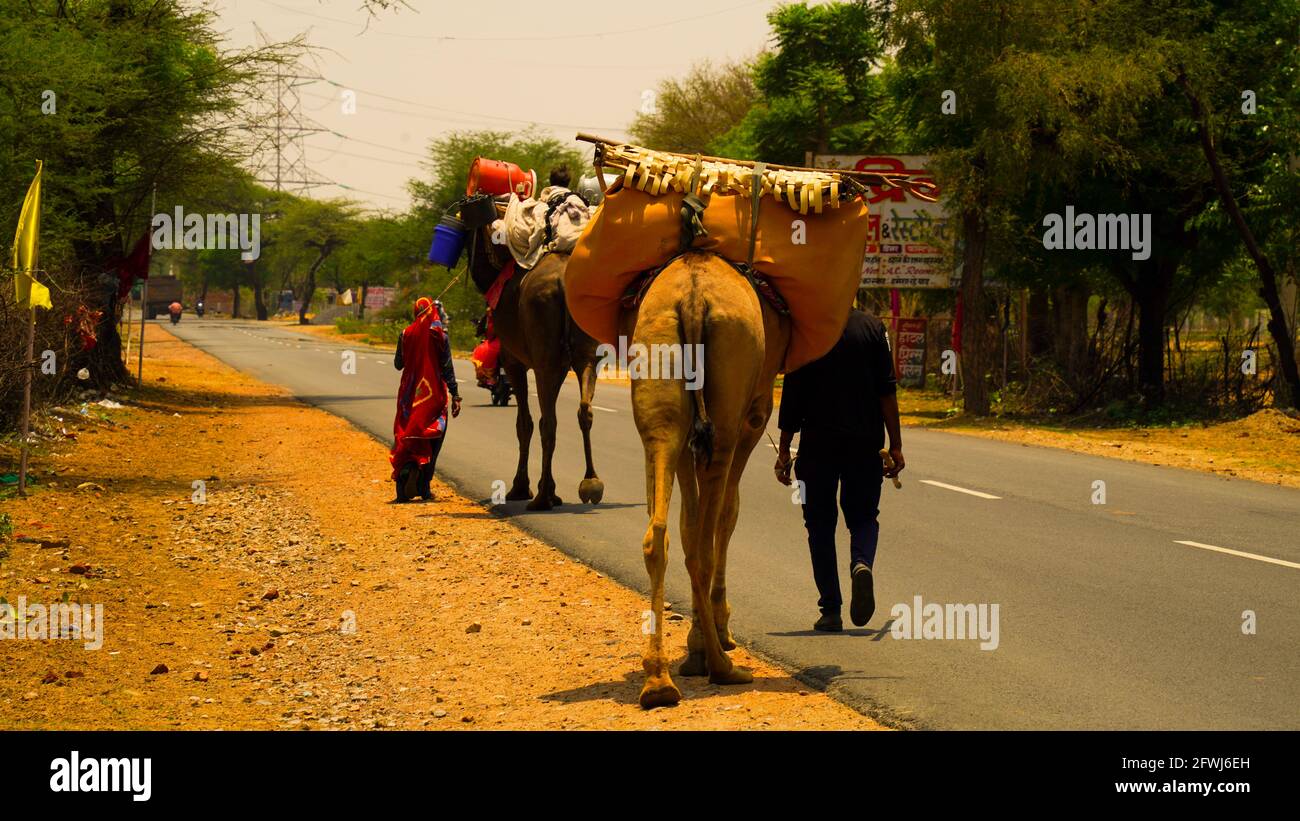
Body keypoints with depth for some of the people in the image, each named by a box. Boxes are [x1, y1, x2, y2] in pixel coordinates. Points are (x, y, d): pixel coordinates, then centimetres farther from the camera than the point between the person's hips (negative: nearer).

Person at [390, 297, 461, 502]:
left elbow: (398, 364, 11)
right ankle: (424, 486, -1)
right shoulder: (439, 335, -5)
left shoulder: (407, 334, 2)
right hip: (434, 393, -2)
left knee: (406, 438, 7)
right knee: (430, 440, 5)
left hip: (410, 393, 2)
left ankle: (405, 469, -19)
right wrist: (455, 396, -5)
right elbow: (447, 367, -7)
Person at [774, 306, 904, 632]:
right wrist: (895, 445, 2)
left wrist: (784, 449, 4)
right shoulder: (872, 327, 0)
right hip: (865, 442, 1)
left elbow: (792, 395, -3)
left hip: (817, 445, -1)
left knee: (820, 525, 9)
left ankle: (831, 610, 5)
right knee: (863, 517, 15)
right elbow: (887, 391, -3)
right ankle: (862, 563, -17)